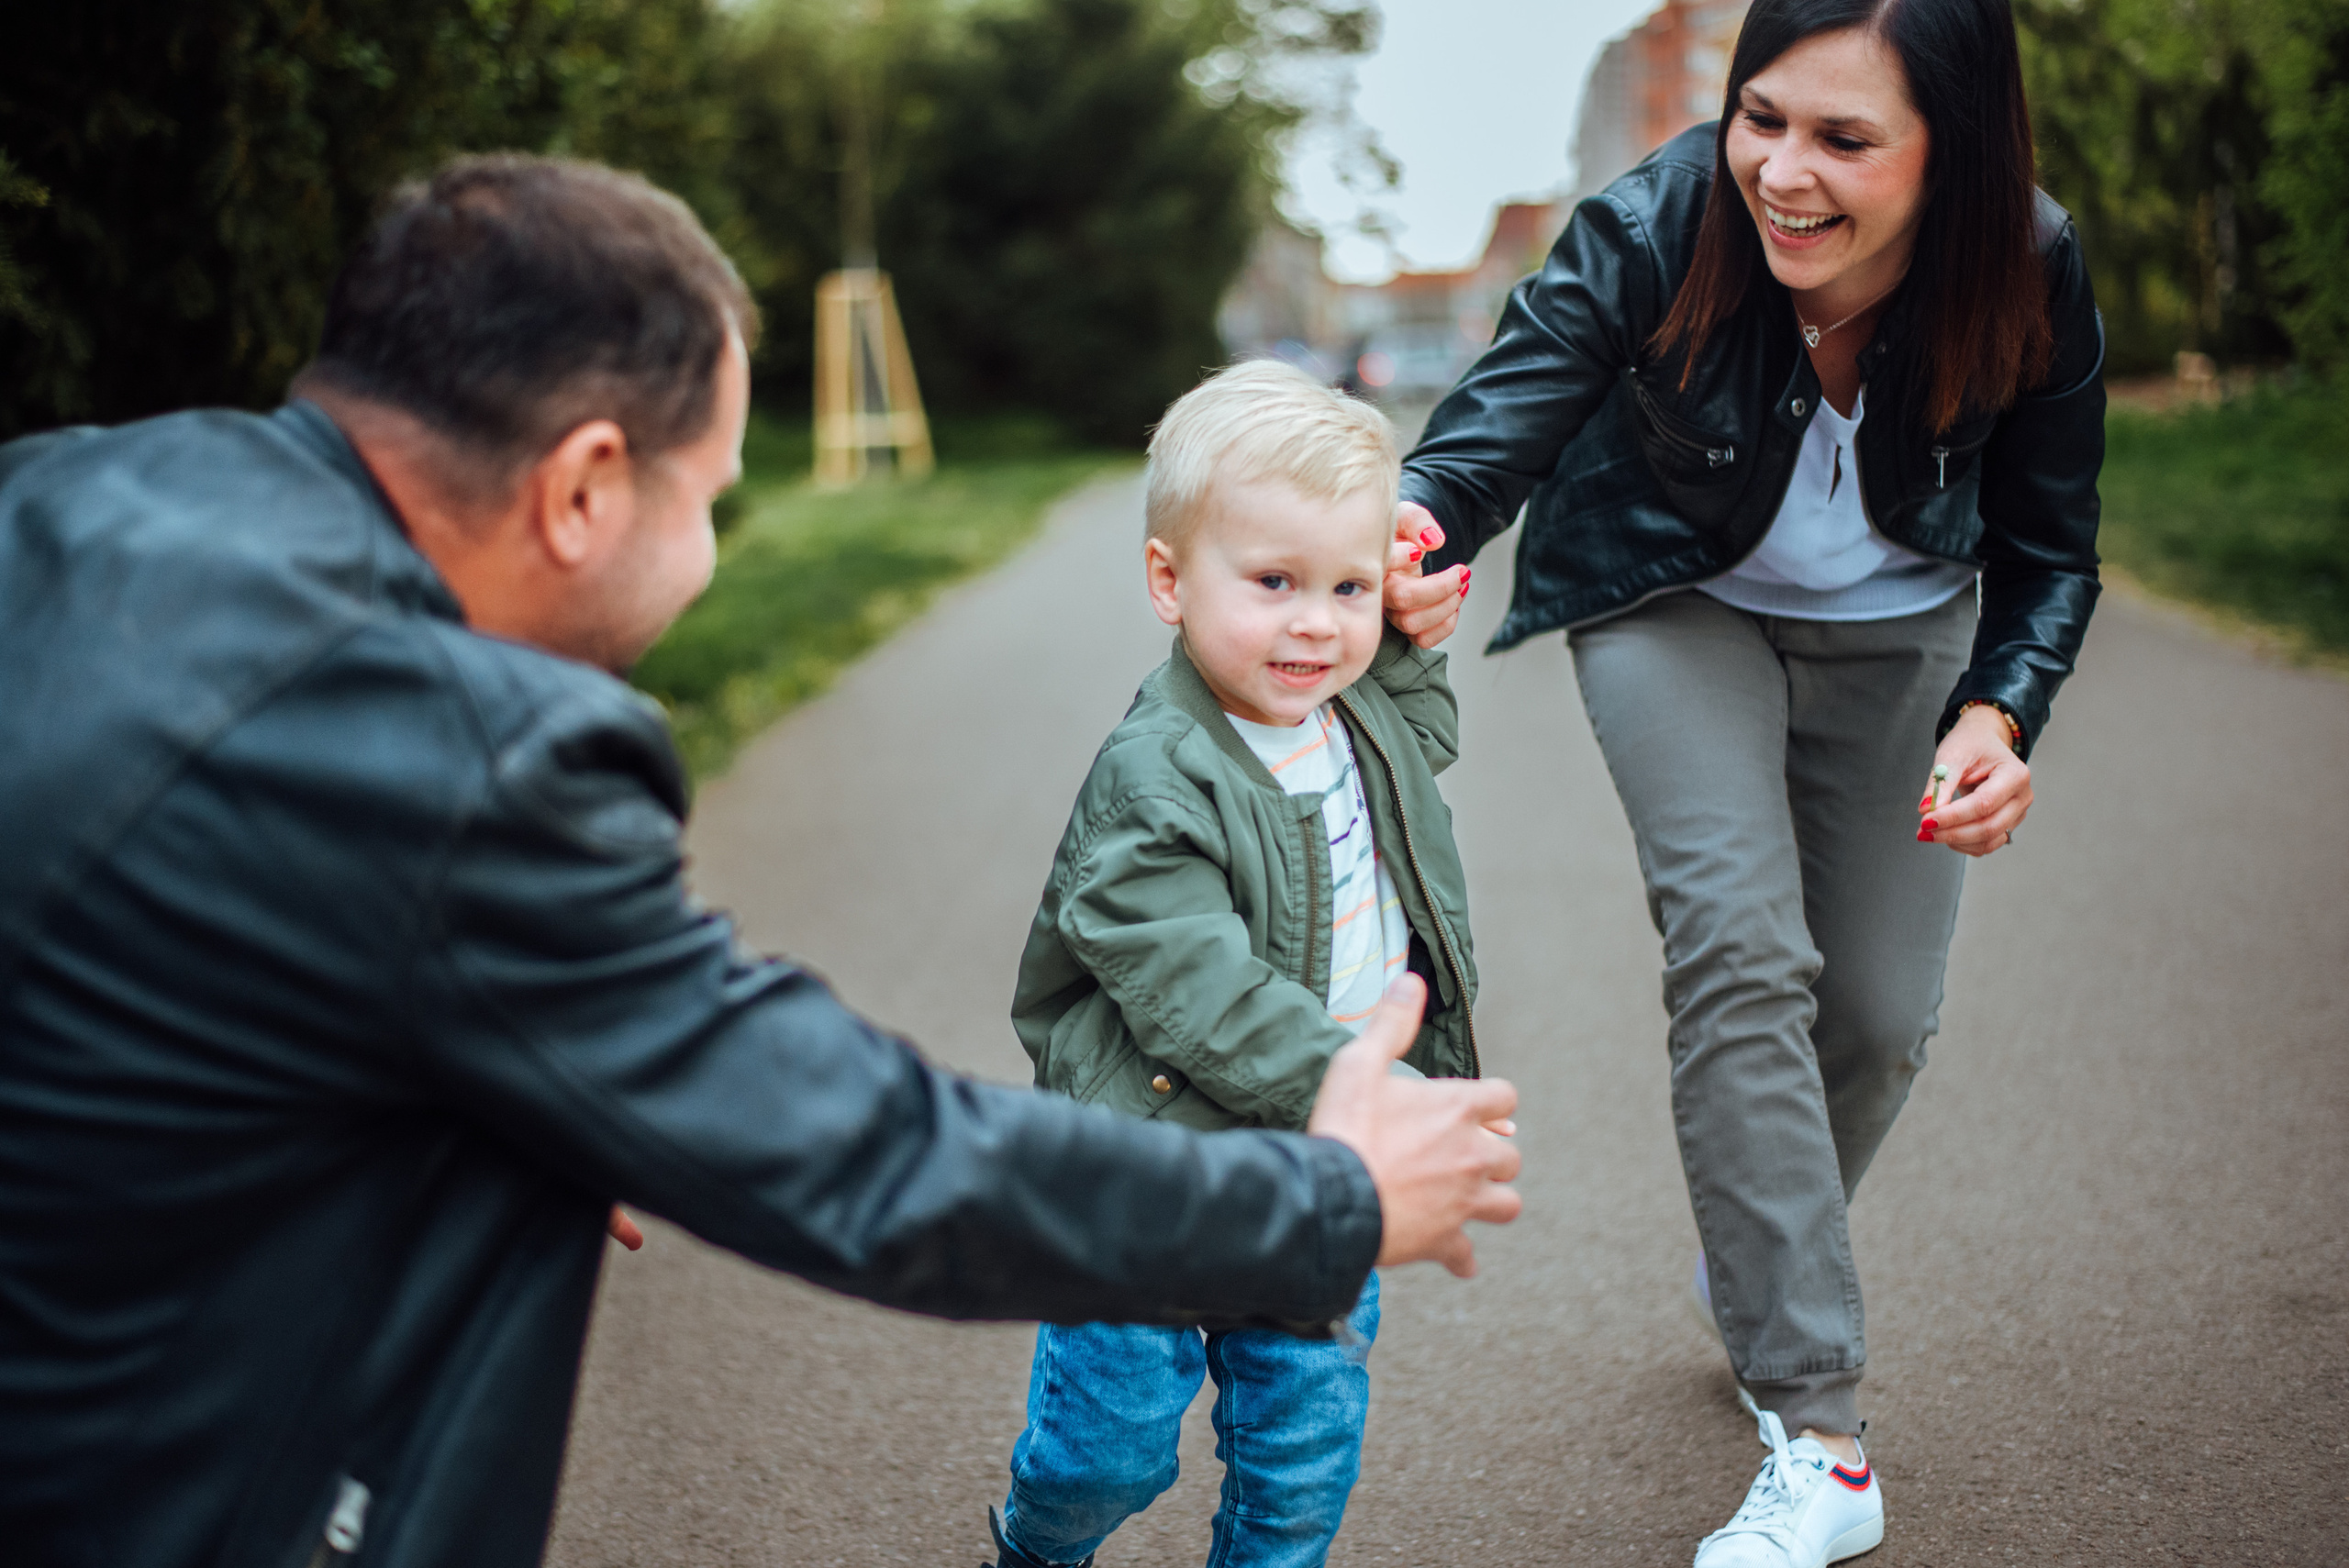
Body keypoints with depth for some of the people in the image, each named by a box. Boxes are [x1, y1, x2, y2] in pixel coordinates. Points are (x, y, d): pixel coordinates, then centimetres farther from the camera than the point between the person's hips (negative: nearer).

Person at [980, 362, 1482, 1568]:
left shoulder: (1378, 722, 0)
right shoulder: (1151, 788, -24)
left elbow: (1423, 731, 28)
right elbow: (1204, 1004, -29)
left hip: (1321, 1174, 6)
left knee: (1308, 1434, 13)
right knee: (1118, 1430, 10)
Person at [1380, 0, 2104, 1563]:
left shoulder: (2032, 279, -24)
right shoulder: (1653, 231, -31)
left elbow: (2049, 549, -10)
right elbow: (1493, 430, -35)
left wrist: (2001, 715, -28)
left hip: (1899, 626, 3)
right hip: (1681, 604, -2)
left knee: (1882, 1014, 4)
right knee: (1744, 948, -22)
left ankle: (1763, 1271, 37)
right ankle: (1819, 1443, -15)